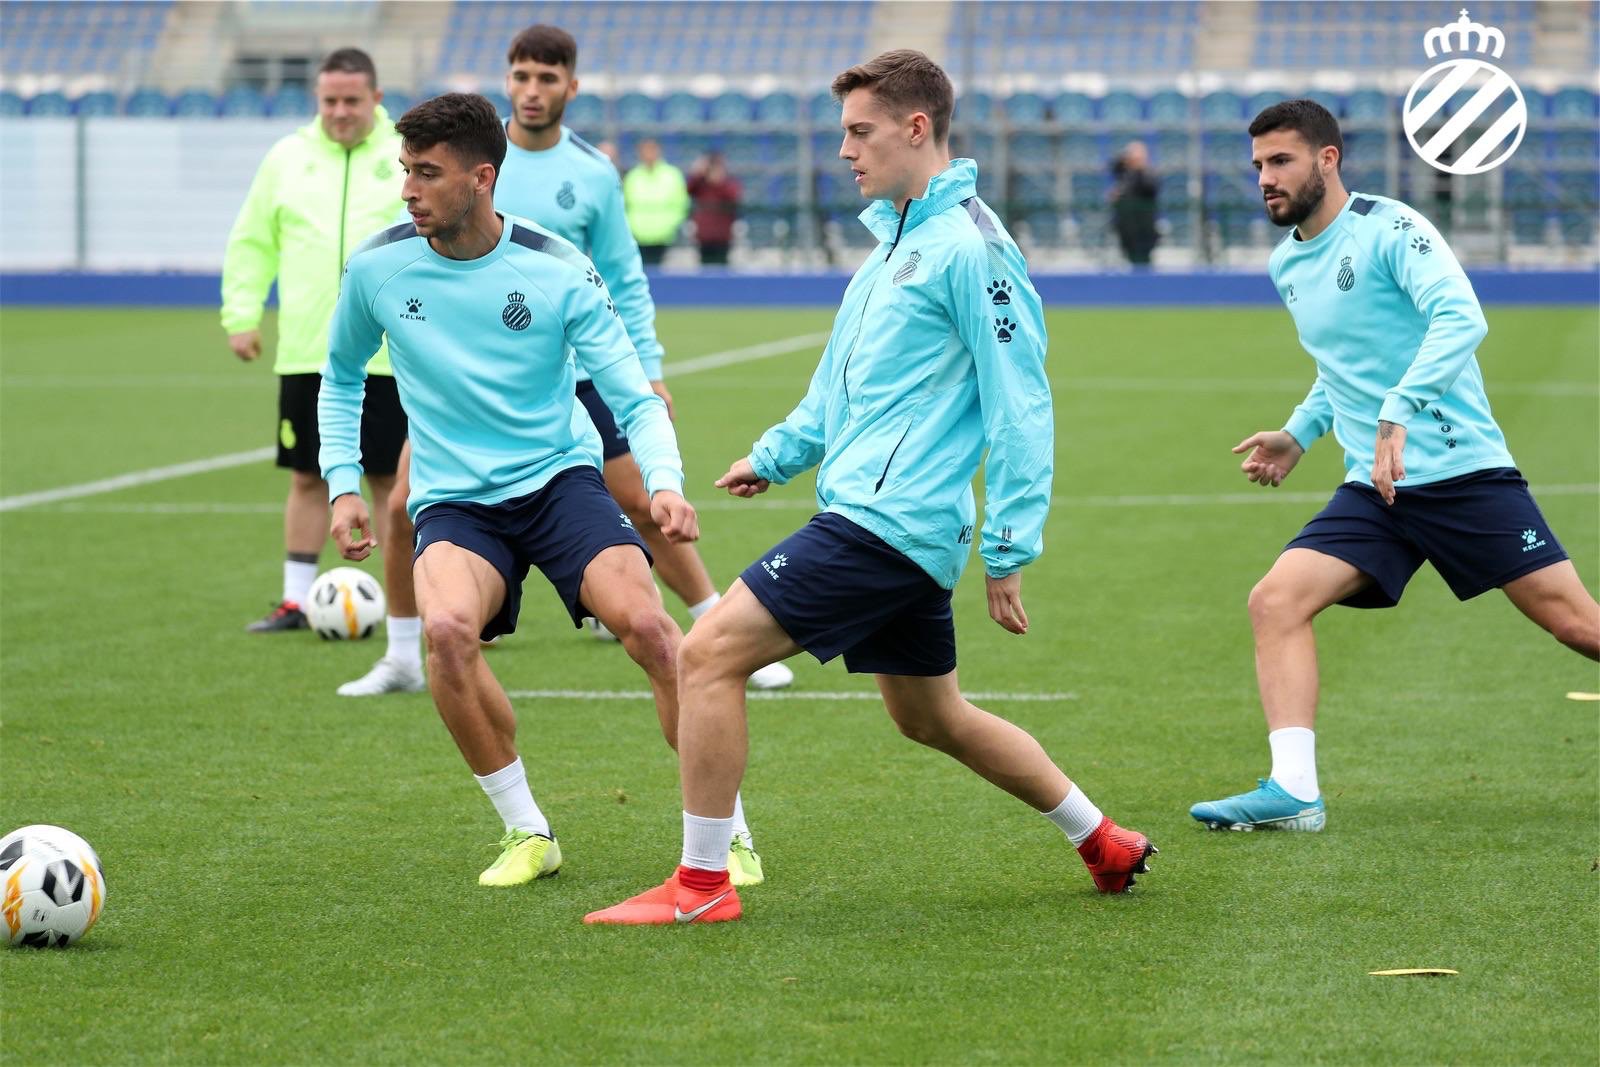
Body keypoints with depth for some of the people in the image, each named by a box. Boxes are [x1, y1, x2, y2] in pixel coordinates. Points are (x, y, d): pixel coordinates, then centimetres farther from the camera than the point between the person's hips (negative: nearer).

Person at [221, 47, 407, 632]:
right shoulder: (288, 157, 8)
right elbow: (251, 242, 12)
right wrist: (241, 314, 4)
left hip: (388, 354, -2)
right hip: (305, 354, 2)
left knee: (390, 478, 3)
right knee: (307, 477, 6)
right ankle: (296, 600, 13)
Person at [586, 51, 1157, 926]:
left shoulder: (968, 246, -14)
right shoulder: (897, 236, 16)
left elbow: (1020, 406, -16)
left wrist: (1008, 553, -16)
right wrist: (776, 457, 22)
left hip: (885, 522, -10)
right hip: (896, 525, 10)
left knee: (707, 654, -13)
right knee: (931, 717, 21)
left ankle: (702, 885, -8)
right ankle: (1105, 844, 33)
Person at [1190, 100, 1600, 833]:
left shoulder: (1388, 228, -10)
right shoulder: (1286, 264, 14)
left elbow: (1460, 318, -26)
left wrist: (1397, 415, -34)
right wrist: (1299, 435, 19)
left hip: (1465, 471, -6)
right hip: (1373, 492, 6)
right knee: (1275, 601, -13)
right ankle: (1292, 790, -17)